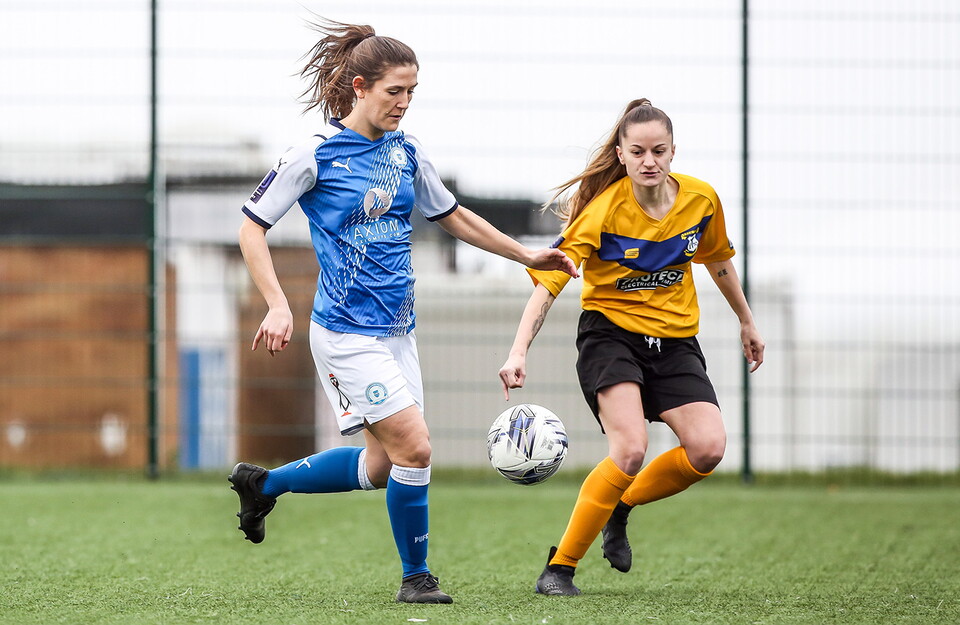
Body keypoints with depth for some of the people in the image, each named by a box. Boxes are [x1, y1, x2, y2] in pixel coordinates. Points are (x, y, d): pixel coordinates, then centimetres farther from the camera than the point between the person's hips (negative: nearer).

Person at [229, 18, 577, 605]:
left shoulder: (407, 153, 7)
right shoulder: (314, 155, -11)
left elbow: (453, 216, 22)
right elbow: (252, 227, -6)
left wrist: (527, 255, 18)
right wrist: (278, 307, -17)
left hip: (398, 330, 7)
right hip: (347, 331, -7)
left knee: (381, 466, 10)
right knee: (414, 447, -15)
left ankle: (263, 483, 30)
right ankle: (416, 576, 3)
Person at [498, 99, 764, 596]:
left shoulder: (701, 200, -5)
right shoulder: (602, 210, -19)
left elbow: (718, 261, 16)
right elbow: (549, 280, -23)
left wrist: (746, 323, 26)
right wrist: (519, 352, -35)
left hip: (675, 341, 5)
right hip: (611, 334, -5)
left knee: (708, 448, -16)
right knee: (630, 449, -25)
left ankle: (620, 507, 12)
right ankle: (559, 567, -13)